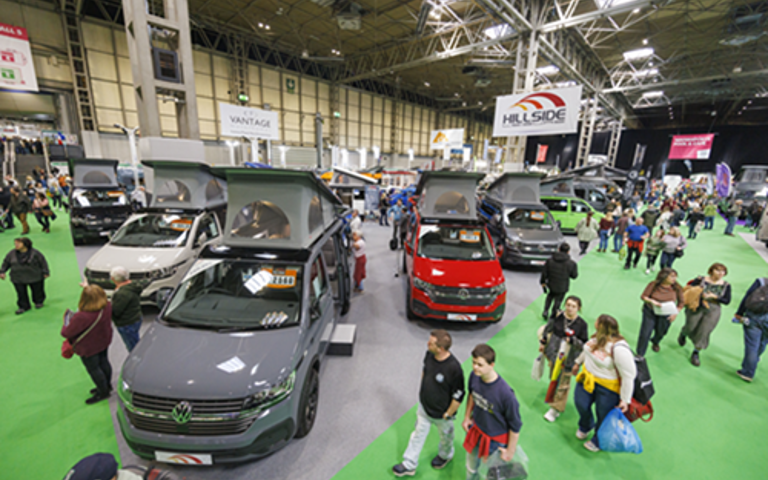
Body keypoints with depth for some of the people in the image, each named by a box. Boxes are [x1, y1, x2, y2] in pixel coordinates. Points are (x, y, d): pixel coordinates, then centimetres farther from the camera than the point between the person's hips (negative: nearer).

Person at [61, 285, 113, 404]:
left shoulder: (81, 317, -38)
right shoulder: (107, 306, -20)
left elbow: (66, 333, -22)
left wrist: (66, 324, 0)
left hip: (89, 348, -6)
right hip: (104, 341, 6)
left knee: (93, 369, 15)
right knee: (103, 362, 26)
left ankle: (103, 392, 33)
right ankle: (107, 385, 46)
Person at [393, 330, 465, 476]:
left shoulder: (454, 368, -38)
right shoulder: (429, 354, -19)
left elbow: (459, 395, -24)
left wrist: (448, 414, -14)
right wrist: (422, 387, 11)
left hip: (441, 413, -5)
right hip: (424, 406, 5)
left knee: (445, 436, 27)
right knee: (418, 434, 22)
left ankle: (445, 455, 58)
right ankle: (409, 465, 43)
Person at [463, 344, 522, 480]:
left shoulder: (505, 393, -37)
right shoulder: (474, 376, -22)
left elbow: (515, 426, -20)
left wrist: (510, 451, -8)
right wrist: (467, 417, 10)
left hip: (494, 440, -4)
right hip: (475, 429, 5)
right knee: (471, 467, 28)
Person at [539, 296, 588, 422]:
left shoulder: (581, 324, -17)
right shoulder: (557, 317, -11)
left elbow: (585, 344, -10)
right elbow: (548, 329, 6)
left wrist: (573, 340, -29)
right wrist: (542, 343, 12)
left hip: (568, 359, -3)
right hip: (554, 354, 3)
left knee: (563, 384, 8)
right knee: (553, 378, 22)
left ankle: (556, 408, 25)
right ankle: (553, 400, 47)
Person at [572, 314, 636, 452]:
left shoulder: (619, 349, -33)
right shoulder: (597, 337, -9)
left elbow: (629, 376, -25)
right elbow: (588, 349, 11)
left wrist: (625, 399, -19)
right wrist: (578, 363, 22)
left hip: (607, 387, -7)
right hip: (588, 378, 7)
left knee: (603, 415, 12)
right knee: (580, 403, 16)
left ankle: (598, 442, 41)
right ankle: (585, 427, 48)